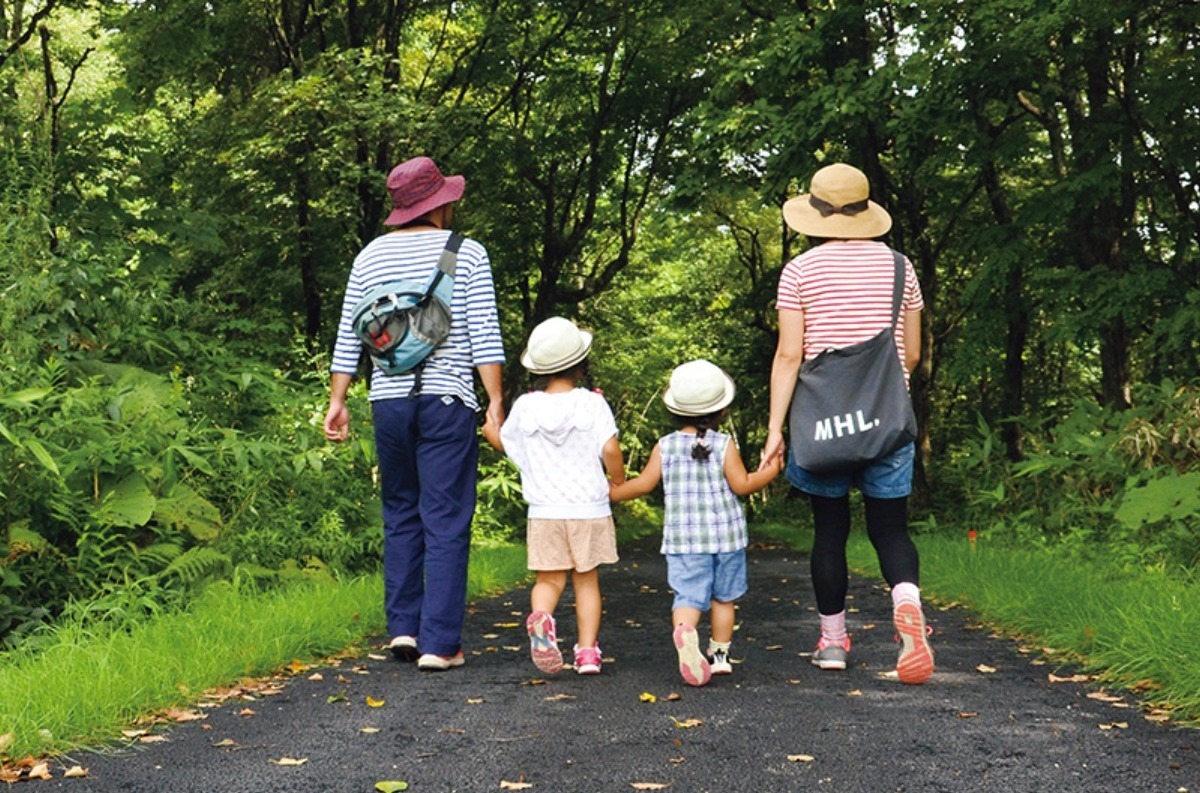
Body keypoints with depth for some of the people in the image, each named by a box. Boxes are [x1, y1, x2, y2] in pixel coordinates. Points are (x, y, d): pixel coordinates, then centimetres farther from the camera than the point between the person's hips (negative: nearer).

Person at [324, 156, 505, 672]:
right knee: (445, 522, -1)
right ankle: (439, 643, -1)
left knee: (400, 517, 16)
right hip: (446, 400, -4)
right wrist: (495, 401, -7)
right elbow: (484, 335, -8)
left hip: (389, 401, 4)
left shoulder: (370, 256, 10)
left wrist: (337, 401, 14)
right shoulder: (466, 254, -1)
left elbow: (348, 338, 9)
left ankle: (403, 626, 14)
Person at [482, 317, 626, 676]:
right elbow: (610, 449, -14)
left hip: (544, 512, 1)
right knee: (587, 581, 11)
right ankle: (588, 651, 7)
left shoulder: (525, 406, 1)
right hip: (590, 510, -1)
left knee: (549, 580, 4)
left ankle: (540, 618, -27)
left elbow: (502, 442, 17)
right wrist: (620, 482, 3)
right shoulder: (592, 403, -6)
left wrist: (484, 423, 37)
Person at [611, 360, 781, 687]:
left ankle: (684, 629, -35)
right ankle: (719, 654, 22)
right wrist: (770, 471, 9)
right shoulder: (724, 445, -5)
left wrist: (613, 492, 16)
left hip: (683, 538, 0)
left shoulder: (664, 447, -1)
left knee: (689, 595, -5)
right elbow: (741, 484, -7)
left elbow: (644, 484, 0)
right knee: (723, 598, 15)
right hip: (725, 536, 0)